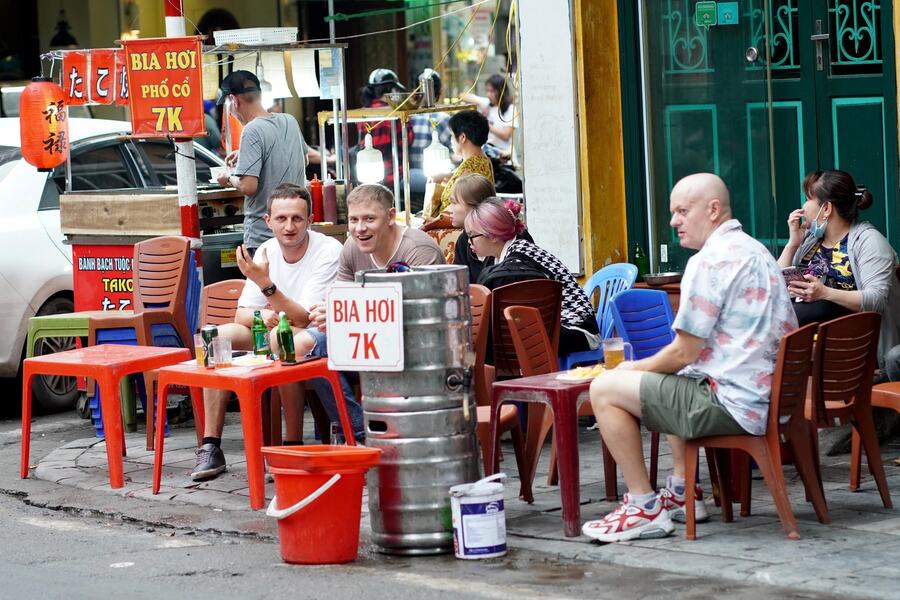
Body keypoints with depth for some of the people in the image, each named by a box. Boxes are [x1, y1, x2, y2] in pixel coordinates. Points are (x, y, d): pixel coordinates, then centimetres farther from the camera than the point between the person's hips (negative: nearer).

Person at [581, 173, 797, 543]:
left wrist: (634, 369, 5)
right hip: (769, 397, 10)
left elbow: (684, 353, -16)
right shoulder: (756, 252, 16)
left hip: (733, 405, -10)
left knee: (605, 389, -5)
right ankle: (682, 492, 30)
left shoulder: (710, 261, -15)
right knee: (673, 382, 36)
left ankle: (645, 508, -2)